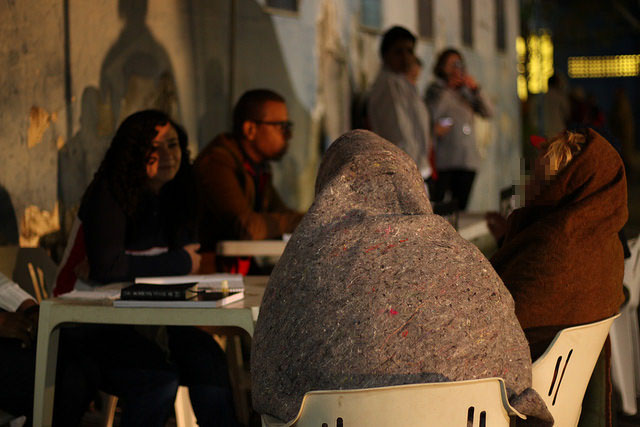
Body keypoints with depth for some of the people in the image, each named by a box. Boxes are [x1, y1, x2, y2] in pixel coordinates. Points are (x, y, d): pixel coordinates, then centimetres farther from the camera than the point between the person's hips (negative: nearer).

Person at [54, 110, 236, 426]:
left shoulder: (175, 196, 8)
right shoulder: (109, 195, -12)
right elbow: (106, 267, -22)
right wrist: (180, 263, -12)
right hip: (91, 322, -6)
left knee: (207, 358, -22)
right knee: (159, 378, -29)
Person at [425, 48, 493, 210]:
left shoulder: (466, 92, 19)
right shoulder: (435, 89, 7)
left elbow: (488, 112, 9)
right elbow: (432, 114, -11)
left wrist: (476, 89, -1)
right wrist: (447, 89, -7)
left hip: (468, 160, 5)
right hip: (443, 160, -5)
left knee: (461, 206, 3)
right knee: (436, 206, -12)